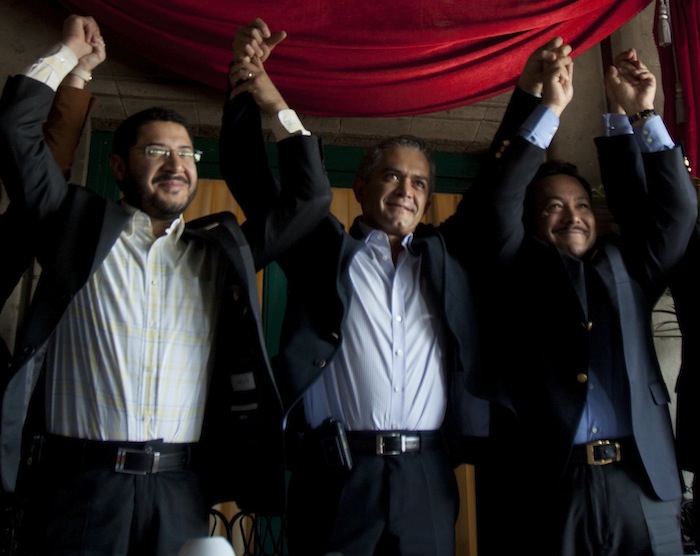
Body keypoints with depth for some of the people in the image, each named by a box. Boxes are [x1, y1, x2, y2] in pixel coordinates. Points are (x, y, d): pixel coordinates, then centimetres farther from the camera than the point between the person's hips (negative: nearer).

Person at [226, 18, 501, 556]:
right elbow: (253, 180, 5)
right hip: (336, 476, -2)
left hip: (428, 480, 3)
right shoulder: (326, 248, 8)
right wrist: (250, 88, -4)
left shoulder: (446, 254, 15)